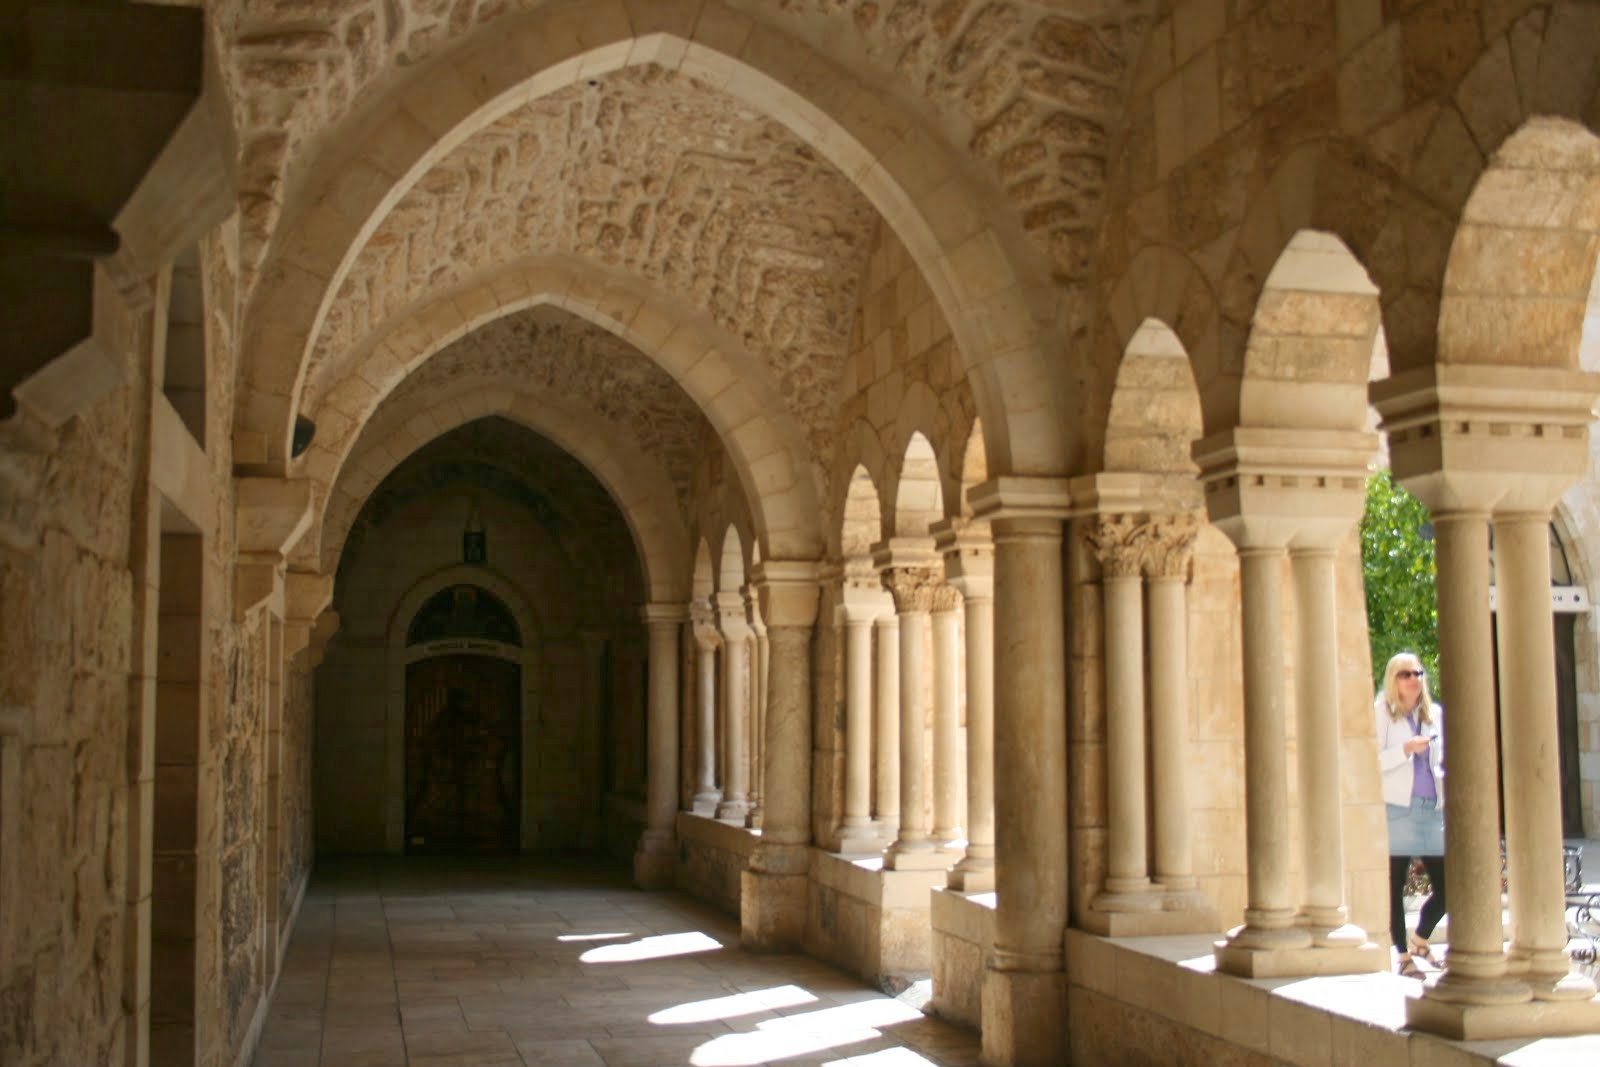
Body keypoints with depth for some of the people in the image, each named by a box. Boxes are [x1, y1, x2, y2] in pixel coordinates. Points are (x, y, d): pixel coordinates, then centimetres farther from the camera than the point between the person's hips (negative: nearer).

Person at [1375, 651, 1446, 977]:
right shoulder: (1382, 712, 1)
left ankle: (1420, 940, 25)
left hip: (1433, 807, 5)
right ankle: (1405, 956, 11)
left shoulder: (1435, 713, 16)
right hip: (1398, 807, -5)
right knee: (1396, 884, 0)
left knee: (1444, 883, 1)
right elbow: (1374, 761, -8)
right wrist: (1407, 749, -19)